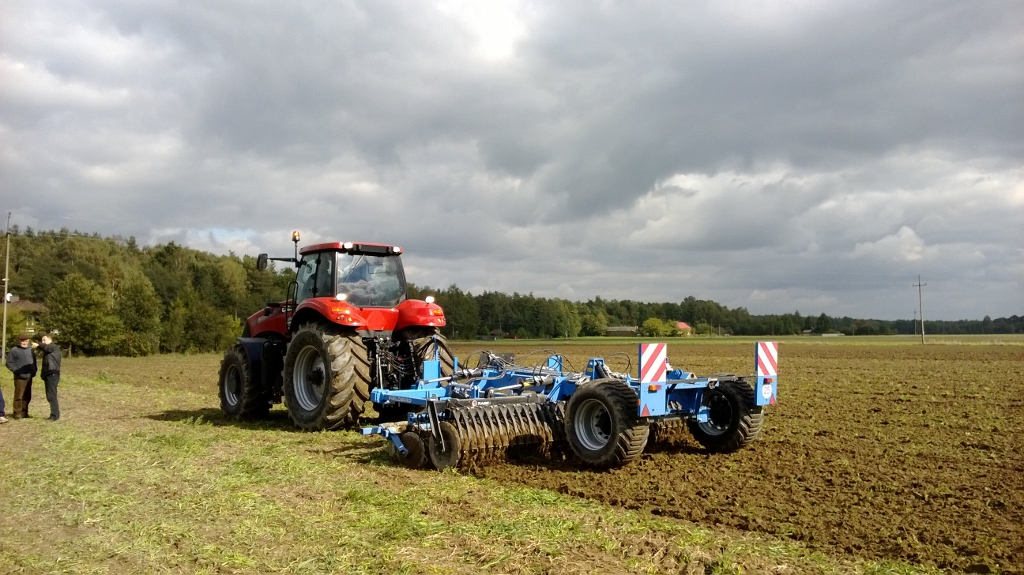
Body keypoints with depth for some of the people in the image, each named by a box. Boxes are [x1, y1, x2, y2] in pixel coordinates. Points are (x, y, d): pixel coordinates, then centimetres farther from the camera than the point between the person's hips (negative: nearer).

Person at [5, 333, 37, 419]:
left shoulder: (30, 350, 15)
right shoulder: (14, 350, -3)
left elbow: (34, 361, 25)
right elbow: (9, 363, -6)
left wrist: (34, 370, 11)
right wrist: (16, 371, -14)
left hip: (29, 377, 6)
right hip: (20, 377, -6)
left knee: (27, 396, 9)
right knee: (19, 396, -6)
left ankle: (24, 412, 18)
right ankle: (17, 413, 1)